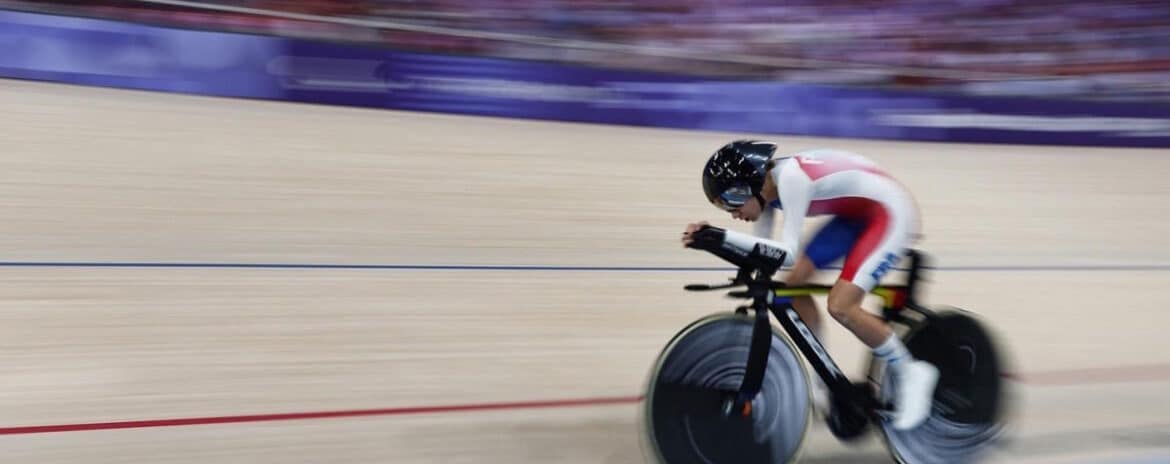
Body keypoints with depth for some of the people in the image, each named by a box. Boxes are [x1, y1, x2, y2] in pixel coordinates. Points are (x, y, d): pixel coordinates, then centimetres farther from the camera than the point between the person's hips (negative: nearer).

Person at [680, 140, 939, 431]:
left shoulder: (791, 178, -29)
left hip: (890, 213, -9)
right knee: (794, 285, 1)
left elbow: (788, 253, -35)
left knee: (840, 306, -20)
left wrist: (723, 236, -39)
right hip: (857, 215, 10)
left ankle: (911, 374, 0)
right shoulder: (767, 186, -3)